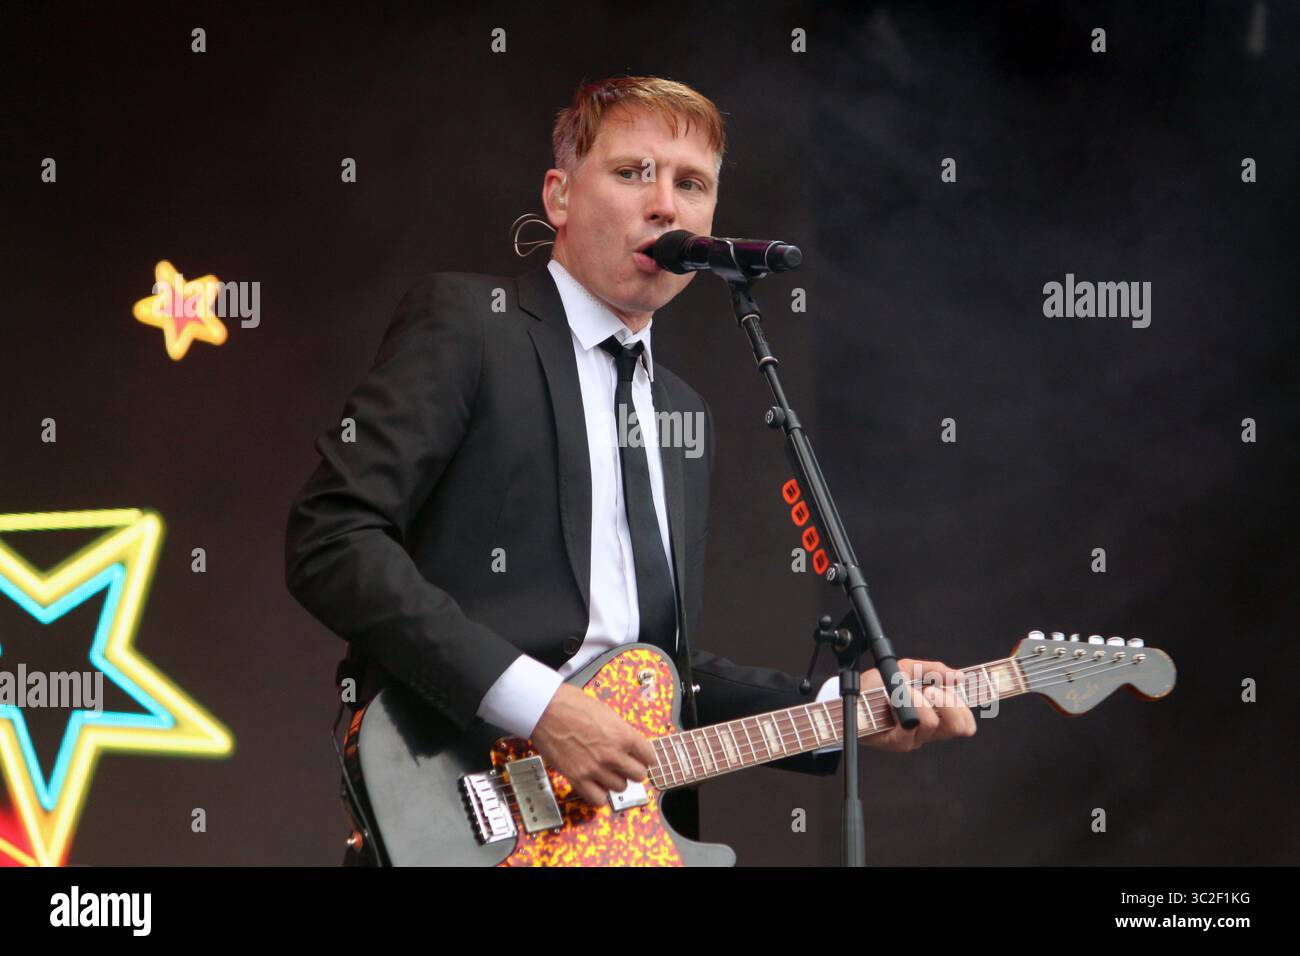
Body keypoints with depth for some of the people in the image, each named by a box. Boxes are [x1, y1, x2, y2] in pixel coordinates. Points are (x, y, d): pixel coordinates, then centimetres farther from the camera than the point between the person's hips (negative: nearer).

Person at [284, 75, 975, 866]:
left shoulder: (683, 411, 18)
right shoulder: (464, 322, -3)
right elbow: (330, 539, -14)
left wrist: (842, 709, 6)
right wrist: (538, 705, -19)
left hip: (631, 826, 7)